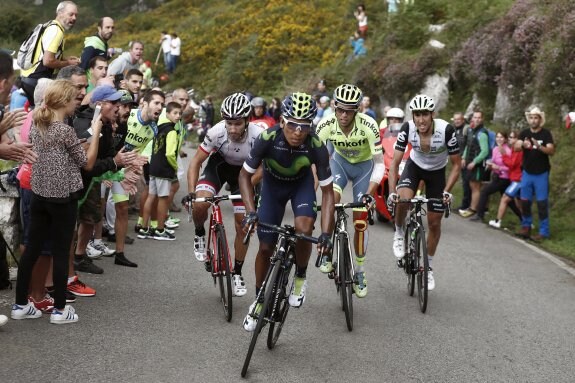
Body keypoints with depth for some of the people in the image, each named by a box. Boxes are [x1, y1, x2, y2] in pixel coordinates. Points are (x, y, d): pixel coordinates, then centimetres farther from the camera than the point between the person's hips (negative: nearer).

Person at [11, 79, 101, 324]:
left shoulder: (36, 127, 7)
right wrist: (95, 134, 0)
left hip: (39, 195, 7)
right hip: (63, 198, -7)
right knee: (61, 252, 1)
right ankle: (60, 310, 7)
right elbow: (87, 164, -7)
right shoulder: (66, 131, -15)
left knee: (32, 249, 10)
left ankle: (20, 305, 16)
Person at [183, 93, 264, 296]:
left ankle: (237, 273, 17)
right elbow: (196, 162, -21)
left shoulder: (258, 135, -34)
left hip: (244, 171, 0)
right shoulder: (216, 132, -32)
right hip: (219, 165, 0)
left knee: (242, 225, -2)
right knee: (200, 203, -28)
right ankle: (200, 235, 5)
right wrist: (191, 192, -30)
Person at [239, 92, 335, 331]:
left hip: (302, 183, 0)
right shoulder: (268, 139, -35)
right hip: (273, 184, 1)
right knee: (266, 247, 2)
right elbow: (245, 175, -20)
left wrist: (326, 233, -34)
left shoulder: (316, 147, -34)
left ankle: (300, 279, 1)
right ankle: (259, 300, 25)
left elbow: (327, 191, -26)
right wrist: (250, 211, -33)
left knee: (303, 229, -27)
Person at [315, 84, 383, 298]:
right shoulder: (326, 125, -29)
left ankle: (360, 272, 17)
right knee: (332, 196, -32)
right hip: (340, 162, 1)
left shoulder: (368, 125, -34)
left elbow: (379, 164, -28)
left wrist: (369, 193, -39)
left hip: (364, 166, -1)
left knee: (360, 222, -2)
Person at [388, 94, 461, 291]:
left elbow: (456, 164, -20)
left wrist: (447, 191, -29)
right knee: (402, 199, -32)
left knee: (434, 223, 3)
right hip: (414, 166, 0)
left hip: (437, 172, 0)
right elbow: (395, 162, -24)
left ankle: (428, 266, 25)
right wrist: (392, 192, -36)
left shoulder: (446, 130, -32)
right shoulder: (407, 128, -28)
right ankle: (399, 234, 0)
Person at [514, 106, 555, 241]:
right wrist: (523, 145, -36)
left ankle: (544, 231, 2)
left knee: (542, 203, -2)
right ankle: (526, 226, 24)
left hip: (541, 174, -3)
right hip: (527, 173, 3)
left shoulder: (546, 134, -8)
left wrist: (539, 146, -37)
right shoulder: (524, 133, 2)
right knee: (525, 201, 9)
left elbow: (552, 151, -18)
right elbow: (516, 147, -13)